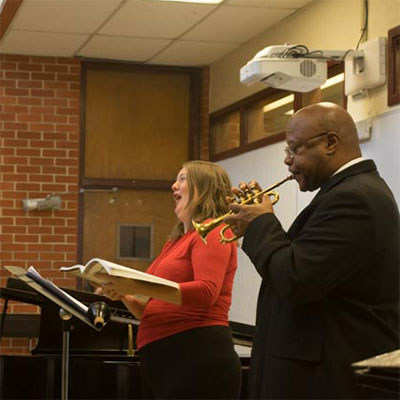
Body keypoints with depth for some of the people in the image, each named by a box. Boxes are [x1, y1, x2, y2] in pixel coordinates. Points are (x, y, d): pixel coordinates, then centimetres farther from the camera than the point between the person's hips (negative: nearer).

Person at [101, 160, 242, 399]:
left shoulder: (212, 231, -4)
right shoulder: (176, 242, 22)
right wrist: (126, 296, 3)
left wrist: (140, 287, -26)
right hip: (161, 361, 9)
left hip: (197, 360, -9)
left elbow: (206, 292, -21)